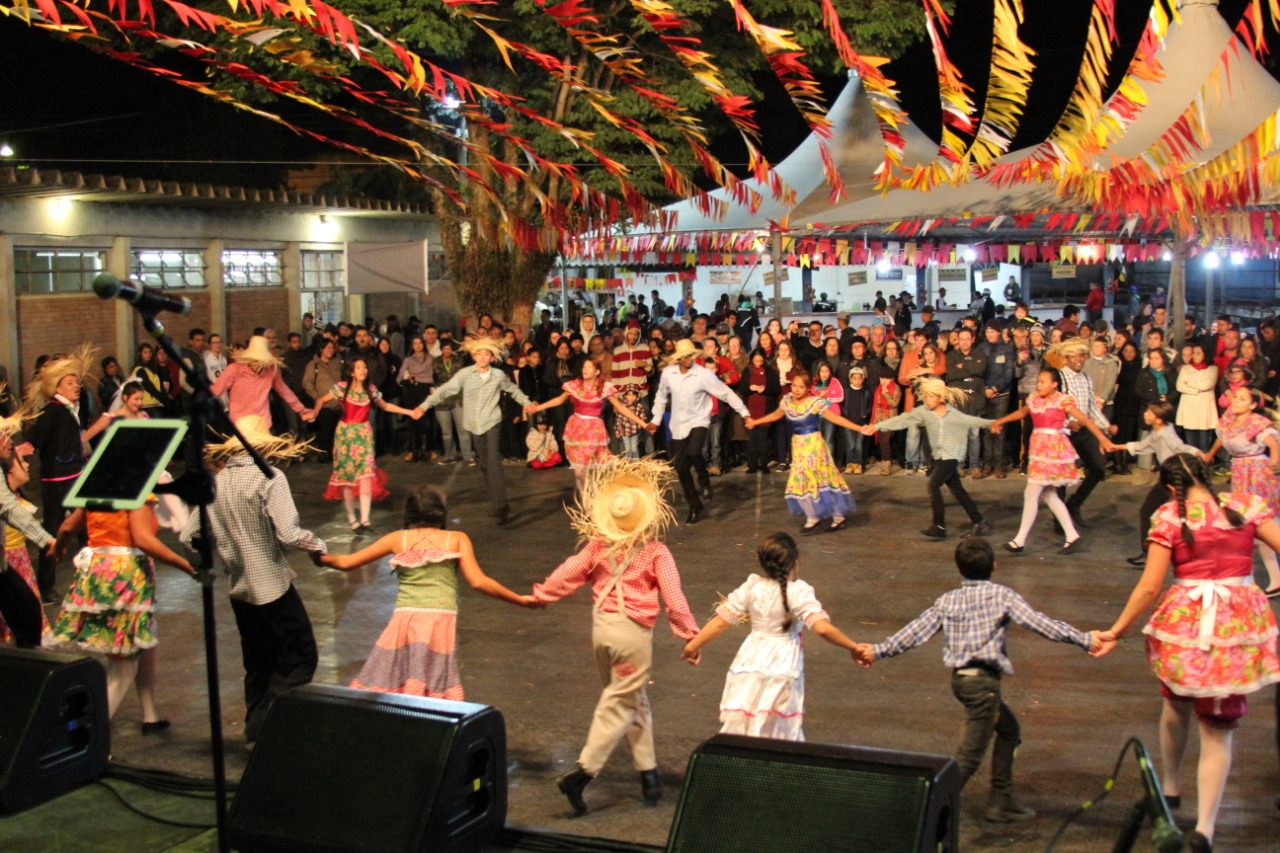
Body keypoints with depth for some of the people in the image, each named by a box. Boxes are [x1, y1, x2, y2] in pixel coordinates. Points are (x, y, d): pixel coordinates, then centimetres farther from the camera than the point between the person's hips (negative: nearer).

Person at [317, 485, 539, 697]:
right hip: (441, 621, -1)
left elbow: (346, 562, 17)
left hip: (404, 619, 1)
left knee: (382, 685, 8)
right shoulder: (457, 539, 9)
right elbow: (478, 582, -1)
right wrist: (522, 600, 5)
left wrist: (320, 558, 37)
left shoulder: (398, 538, 13)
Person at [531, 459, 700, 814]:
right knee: (619, 705, 4)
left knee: (634, 701, 19)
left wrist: (539, 596, 25)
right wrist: (690, 635, -4)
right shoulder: (656, 553, -11)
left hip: (601, 627, 5)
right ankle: (583, 772, -5)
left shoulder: (598, 548, 0)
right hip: (634, 632, -5)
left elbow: (567, 575, 8)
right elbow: (674, 599, -12)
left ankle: (648, 772, 24)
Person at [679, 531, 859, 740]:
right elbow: (822, 628, -25)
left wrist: (693, 645, 12)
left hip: (750, 663, 3)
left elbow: (721, 621, 1)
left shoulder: (752, 587, -3)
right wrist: (853, 647, -15)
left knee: (741, 722, 14)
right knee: (777, 730, 8)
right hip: (783, 666, -3)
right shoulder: (799, 592, -14)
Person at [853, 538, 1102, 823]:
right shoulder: (1001, 595, -1)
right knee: (969, 756, -6)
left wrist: (878, 650, 9)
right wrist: (1084, 640, -5)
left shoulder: (947, 600, 11)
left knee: (1009, 729, 26)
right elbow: (1038, 623, -8)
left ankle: (1002, 803, 29)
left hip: (960, 678, 7)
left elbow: (916, 631, 5)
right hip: (984, 680, -7)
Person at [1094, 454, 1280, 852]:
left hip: (1186, 620, -1)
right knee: (1218, 729, 9)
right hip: (1240, 622, 1)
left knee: (1177, 700, 27)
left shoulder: (1169, 517, -3)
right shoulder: (1246, 505, 2)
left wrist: (1117, 631, 3)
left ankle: (1170, 787, 41)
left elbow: (1149, 587, -6)